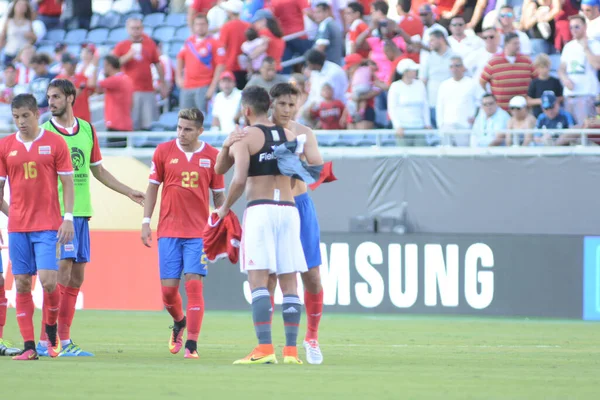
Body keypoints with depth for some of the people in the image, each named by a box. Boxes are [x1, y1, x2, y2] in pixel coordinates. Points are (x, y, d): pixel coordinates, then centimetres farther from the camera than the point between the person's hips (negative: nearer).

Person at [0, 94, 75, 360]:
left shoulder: (55, 143, -1)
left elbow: (67, 183, 2)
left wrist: (68, 219, -6)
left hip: (48, 225, -3)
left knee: (48, 281, -12)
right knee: (22, 284, 0)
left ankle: (52, 328, 15)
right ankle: (28, 346, 4)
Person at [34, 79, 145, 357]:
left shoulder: (87, 130, 12)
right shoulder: (44, 132, -3)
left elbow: (98, 170, 22)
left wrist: (128, 192, 21)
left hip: (81, 213, 6)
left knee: (76, 279, 6)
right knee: (61, 275, -12)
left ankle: (60, 340, 11)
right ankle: (48, 340, -9)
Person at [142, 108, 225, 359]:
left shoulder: (211, 156, 2)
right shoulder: (164, 151, 2)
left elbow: (219, 195, 9)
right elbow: (153, 186, 8)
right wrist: (146, 221, 2)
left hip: (198, 232, -1)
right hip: (168, 230, 1)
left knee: (194, 283, -11)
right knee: (168, 287, 1)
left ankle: (192, 344, -7)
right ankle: (179, 323, 33)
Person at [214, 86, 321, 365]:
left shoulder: (245, 136, 0)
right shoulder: (289, 135, 13)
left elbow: (239, 179, -7)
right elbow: (315, 163, 1)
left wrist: (225, 208, 8)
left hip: (259, 209, -4)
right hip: (288, 209, 5)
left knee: (258, 281, -7)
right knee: (289, 282, 6)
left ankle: (264, 348, -17)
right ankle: (291, 350, 1)